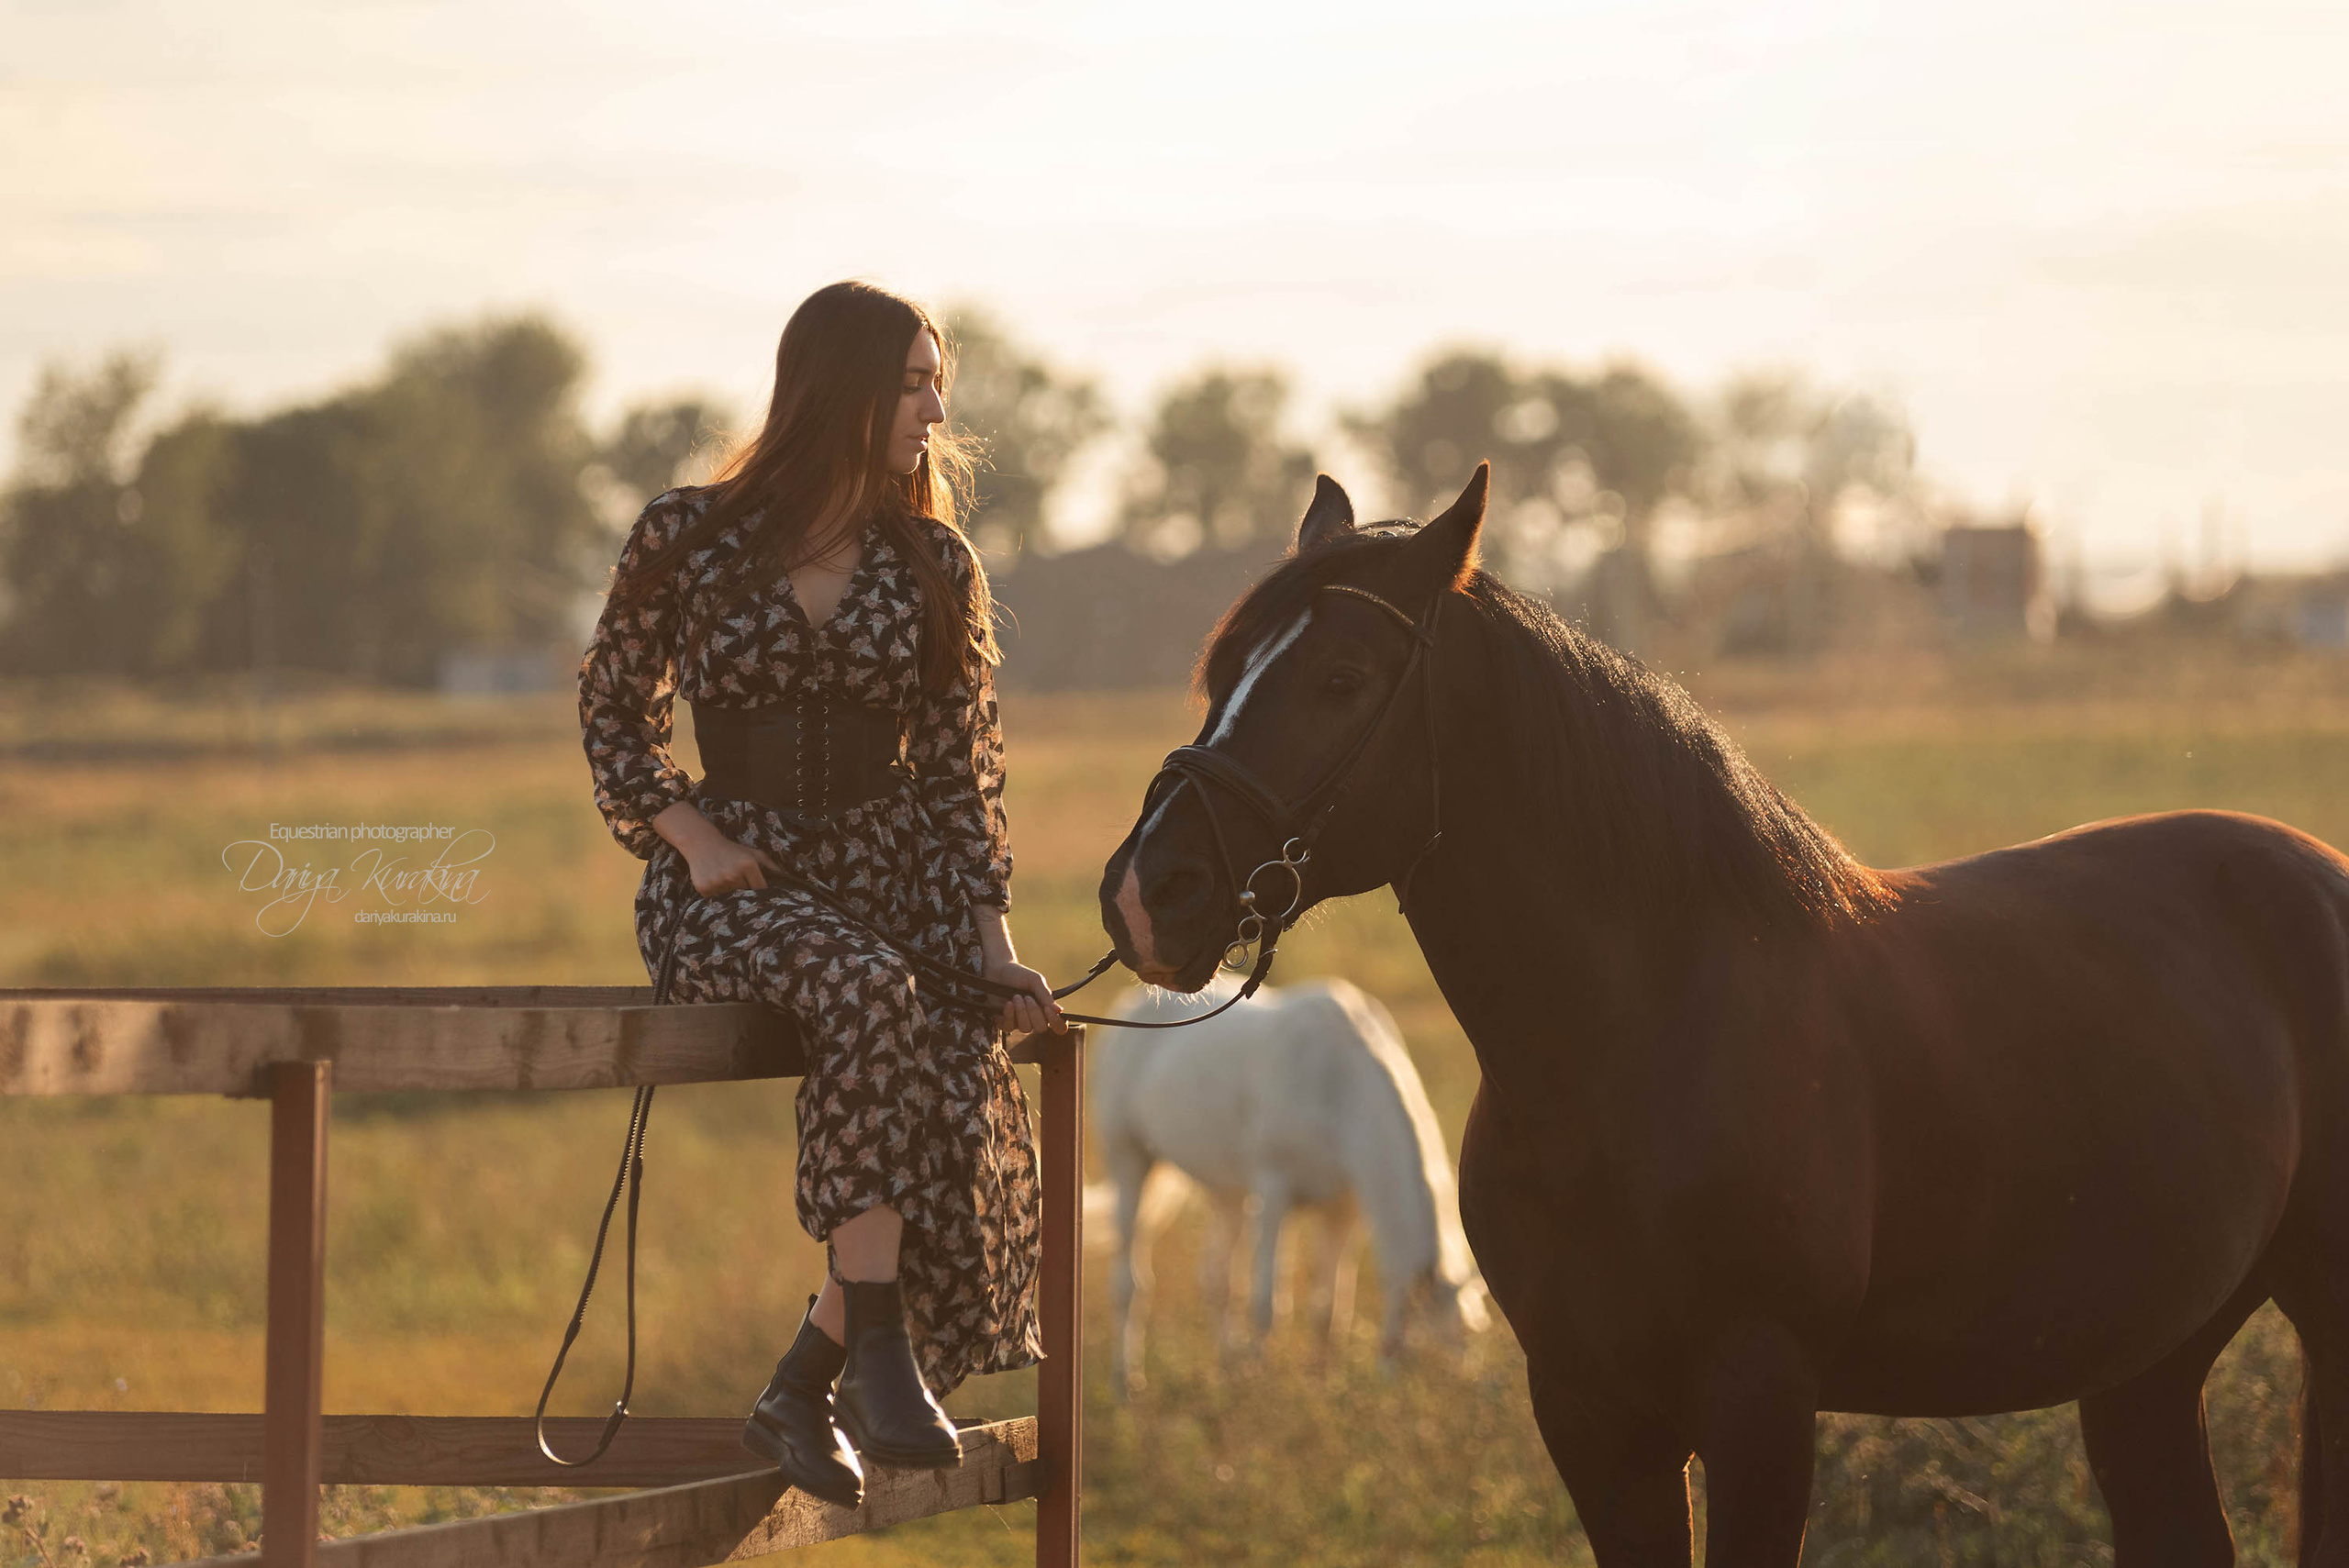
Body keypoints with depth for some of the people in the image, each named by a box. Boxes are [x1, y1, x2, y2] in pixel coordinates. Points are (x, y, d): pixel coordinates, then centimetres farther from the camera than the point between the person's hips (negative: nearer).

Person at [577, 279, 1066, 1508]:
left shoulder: (933, 565, 10)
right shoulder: (686, 538, 2)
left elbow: (957, 772, 8)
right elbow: (612, 714, 11)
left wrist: (994, 946, -3)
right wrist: (691, 835, -7)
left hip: (887, 870, 3)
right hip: (730, 884, -3)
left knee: (959, 1107, -27)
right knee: (864, 992, -38)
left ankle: (802, 1395, -9)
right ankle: (879, 1353, -39)